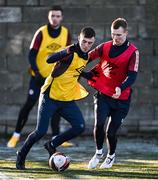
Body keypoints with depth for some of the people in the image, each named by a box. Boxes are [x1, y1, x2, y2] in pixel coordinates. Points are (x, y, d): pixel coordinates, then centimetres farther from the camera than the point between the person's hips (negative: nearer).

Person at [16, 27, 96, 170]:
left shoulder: (87, 56, 6)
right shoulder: (72, 52, -18)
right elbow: (50, 60, -37)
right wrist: (66, 52, -51)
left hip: (67, 99, 7)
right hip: (50, 96, -7)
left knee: (80, 127, -9)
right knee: (41, 131, -8)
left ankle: (52, 145, 11)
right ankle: (21, 155, 15)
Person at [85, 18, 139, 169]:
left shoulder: (133, 52, -9)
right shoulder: (105, 47, 2)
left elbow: (132, 76, -16)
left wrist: (121, 88, -33)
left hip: (121, 97, -2)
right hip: (103, 93, 2)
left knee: (111, 132, 2)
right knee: (99, 123, -18)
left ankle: (111, 155, 32)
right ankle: (98, 153, 6)